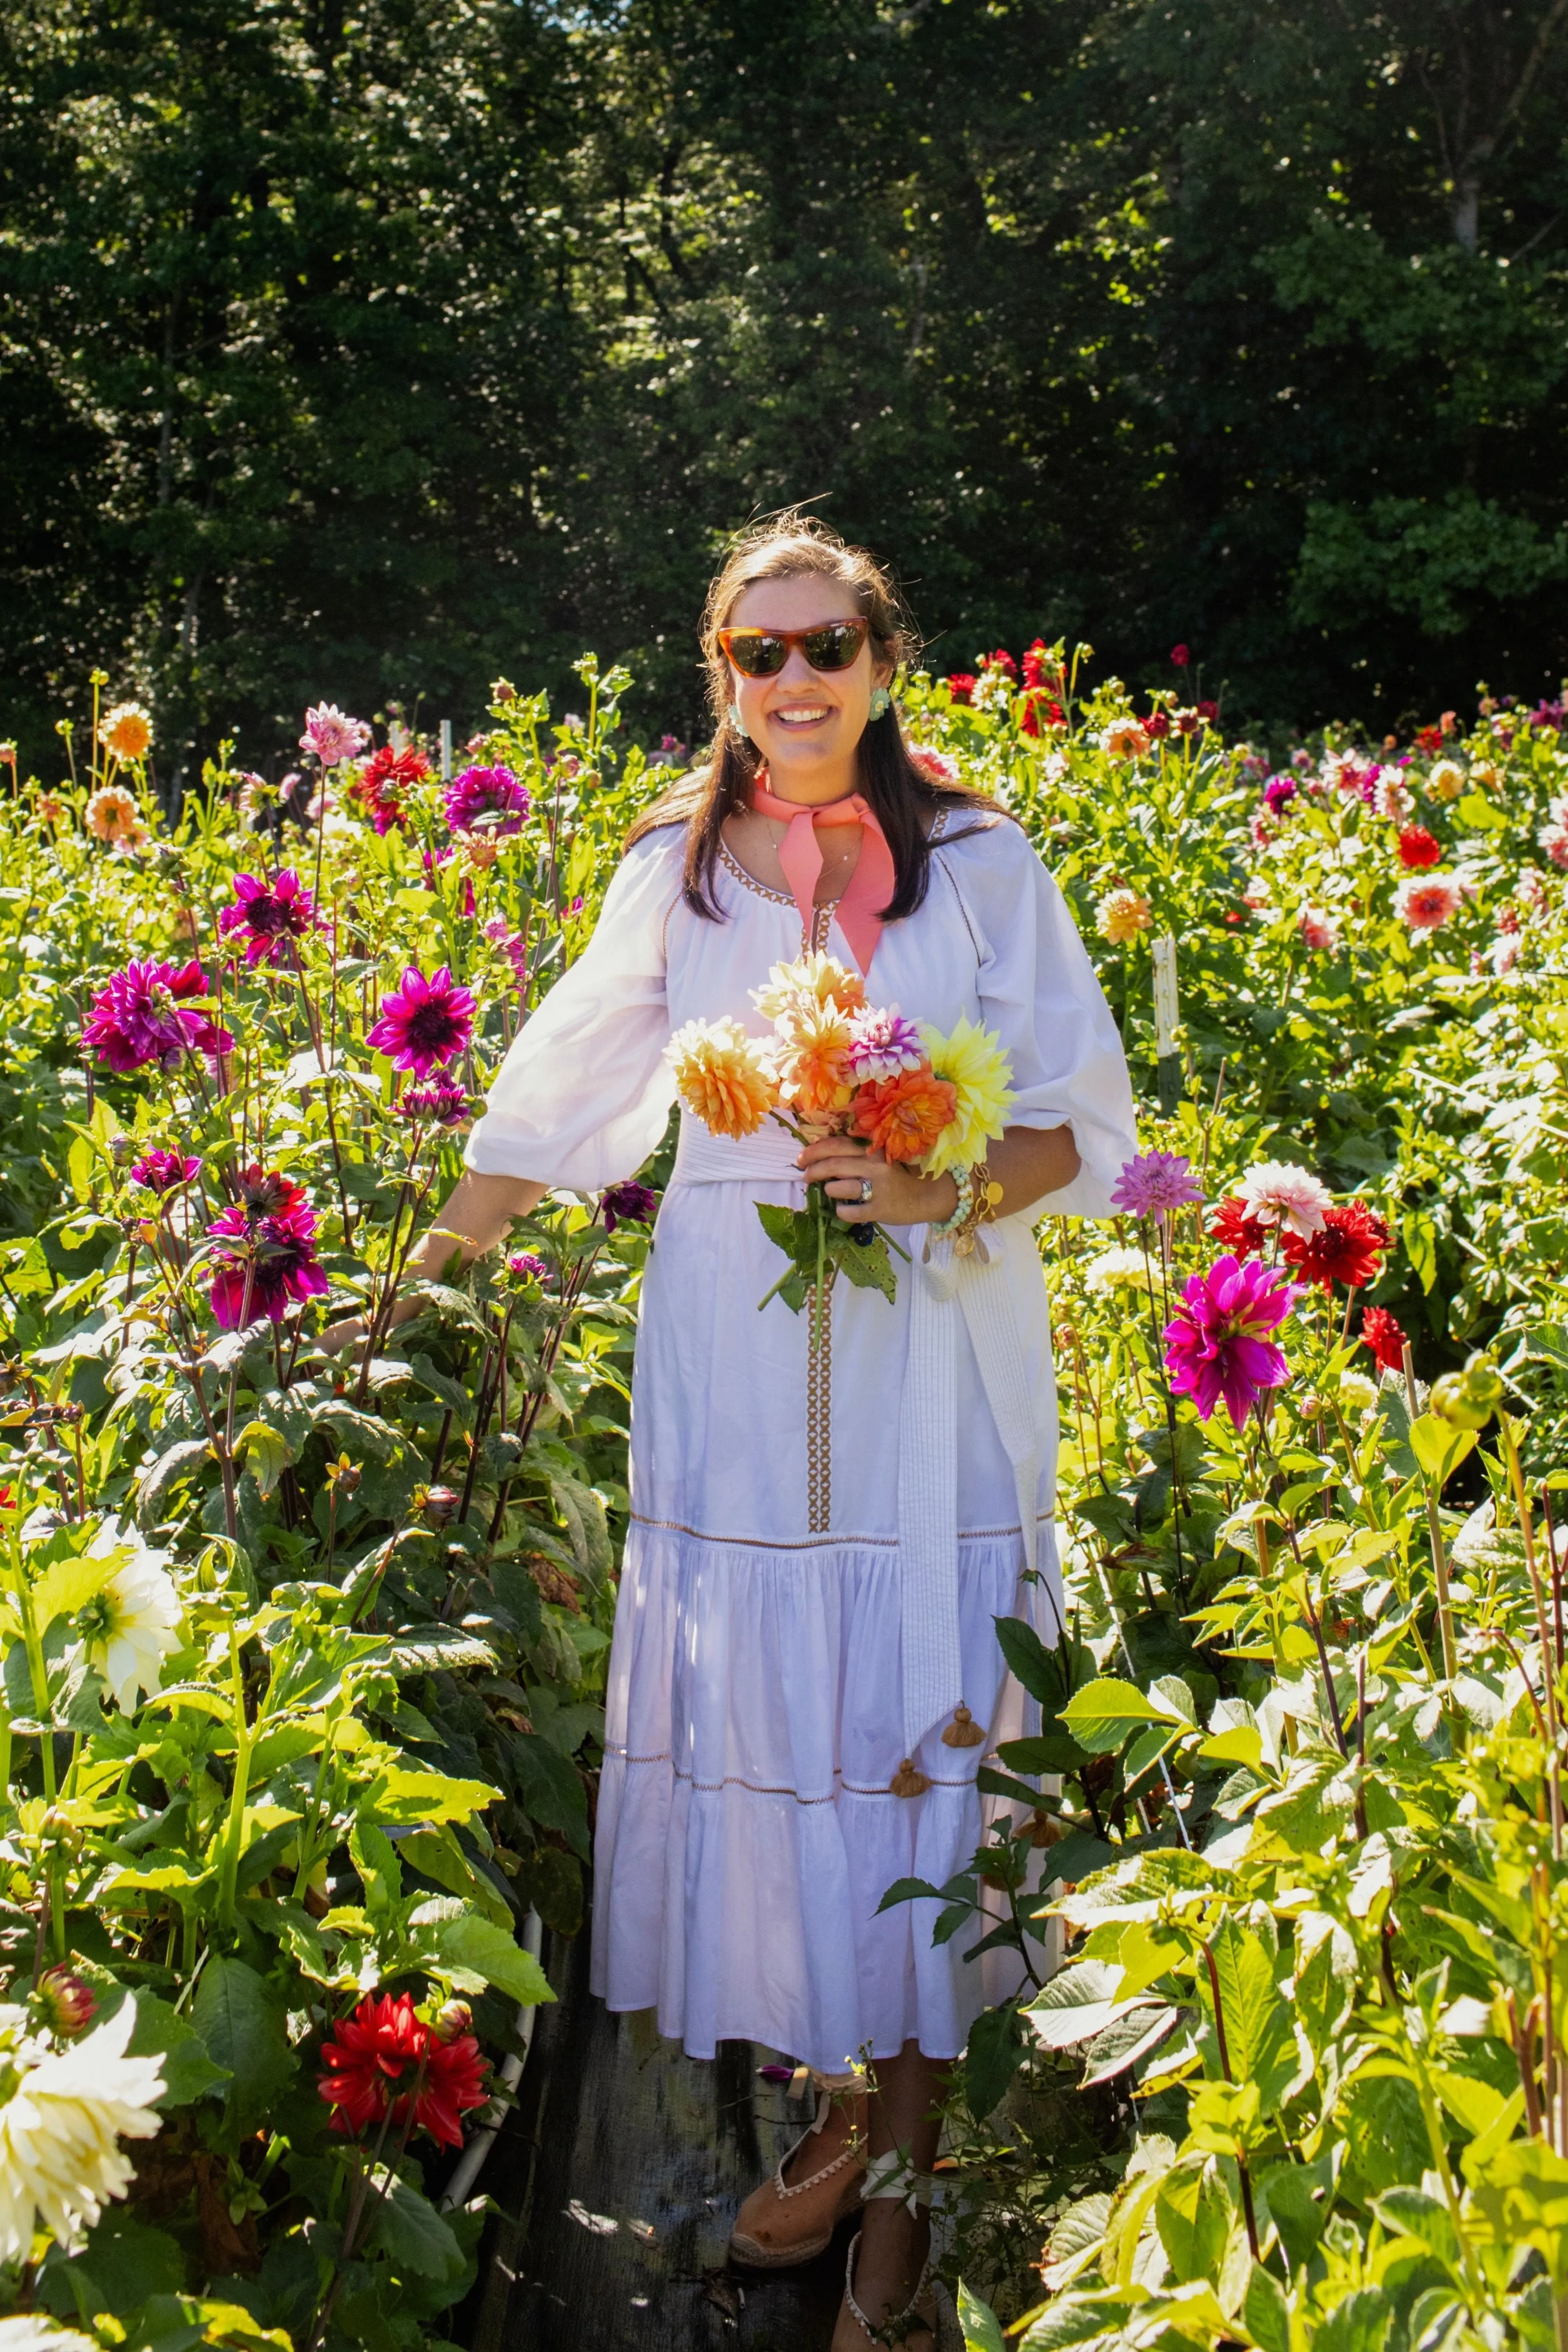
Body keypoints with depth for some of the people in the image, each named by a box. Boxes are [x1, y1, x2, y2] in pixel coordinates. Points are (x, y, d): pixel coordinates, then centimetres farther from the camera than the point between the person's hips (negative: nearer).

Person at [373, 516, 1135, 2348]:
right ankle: (833, 2101, 21)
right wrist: (419, 1277, 16)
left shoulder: (979, 862, 1)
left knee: (925, 1726, -1)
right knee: (761, 1713, 3)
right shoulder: (675, 869, 6)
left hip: (937, 1365, -2)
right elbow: (556, 1102, 14)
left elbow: (1088, 1126, 2)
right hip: (739, 1368, 2)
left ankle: (909, 2163, 12)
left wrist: (952, 1188, -17)